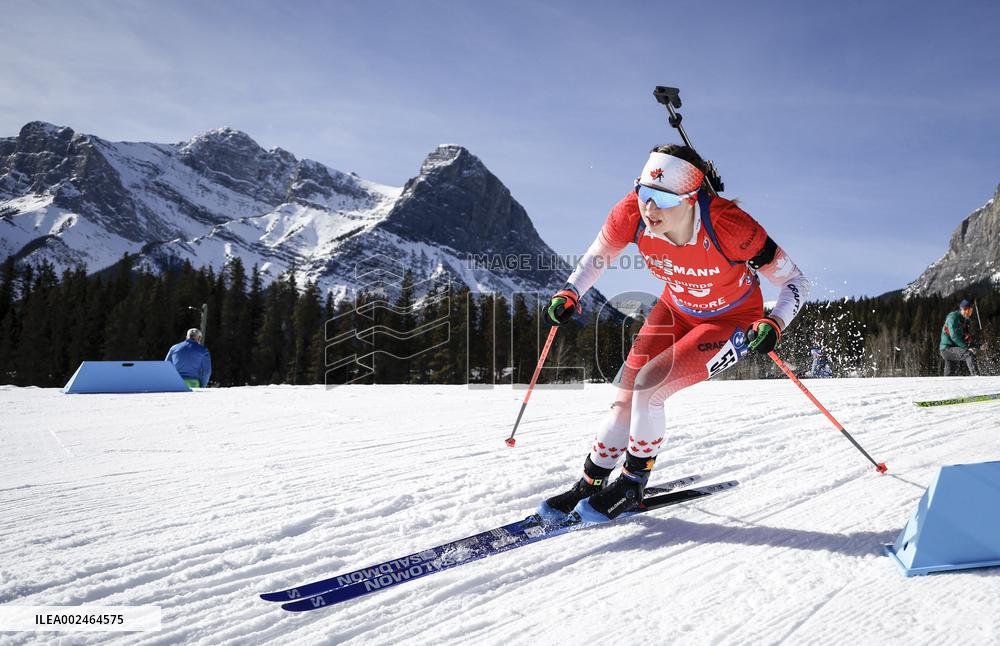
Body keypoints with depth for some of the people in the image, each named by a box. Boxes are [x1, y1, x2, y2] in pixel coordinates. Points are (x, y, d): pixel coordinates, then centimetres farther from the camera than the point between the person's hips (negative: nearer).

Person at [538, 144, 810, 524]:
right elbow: (599, 255, -2)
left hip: (732, 321, -4)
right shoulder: (632, 213, -26)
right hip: (677, 309, 5)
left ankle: (632, 485, 3)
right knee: (627, 394, -4)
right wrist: (571, 293, -17)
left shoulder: (727, 225, -36)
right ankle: (590, 484, 15)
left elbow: (796, 283, -23)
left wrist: (773, 324, -40)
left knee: (648, 384, -20)